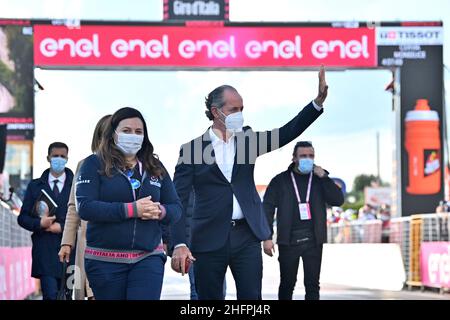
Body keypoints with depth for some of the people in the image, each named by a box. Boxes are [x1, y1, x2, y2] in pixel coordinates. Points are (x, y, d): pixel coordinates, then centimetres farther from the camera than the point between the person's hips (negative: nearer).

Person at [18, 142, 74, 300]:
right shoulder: (35, 186, 13)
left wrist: (62, 227, -12)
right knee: (50, 294, -13)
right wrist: (39, 223, -10)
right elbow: (22, 217, 9)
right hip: (44, 250, 0)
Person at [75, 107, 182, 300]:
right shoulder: (94, 164, 0)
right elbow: (85, 208, -12)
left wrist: (160, 212, -13)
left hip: (148, 258, 2)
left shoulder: (155, 168, 13)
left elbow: (176, 208, 12)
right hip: (105, 261, -2)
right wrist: (131, 210, -18)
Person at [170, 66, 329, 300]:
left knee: (251, 297, 2)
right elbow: (178, 201, -5)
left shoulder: (248, 138, 9)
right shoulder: (192, 149, -1)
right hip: (209, 238, -2)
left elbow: (288, 132, -1)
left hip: (247, 236, 3)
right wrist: (179, 244, -16)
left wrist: (319, 100, -14)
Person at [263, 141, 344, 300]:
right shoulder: (280, 180, 3)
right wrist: (267, 238, -9)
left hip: (313, 241, 1)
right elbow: (267, 209, -1)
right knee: (287, 284, 6)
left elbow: (338, 200, -2)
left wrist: (324, 177, -10)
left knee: (312, 285, 1)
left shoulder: (320, 179, 9)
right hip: (288, 241, -1)